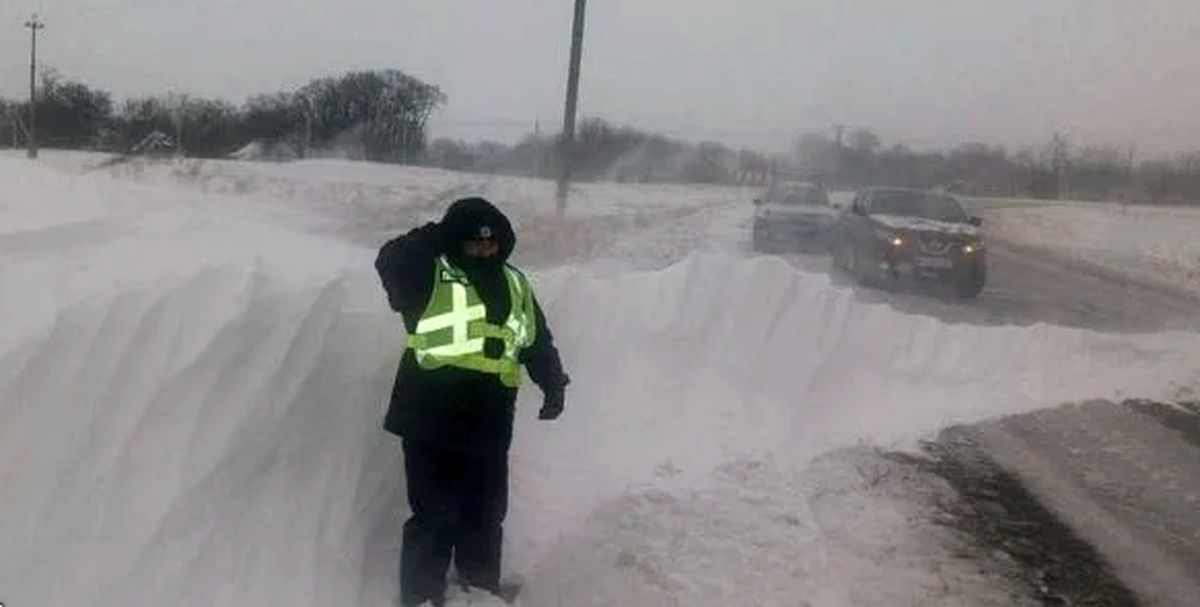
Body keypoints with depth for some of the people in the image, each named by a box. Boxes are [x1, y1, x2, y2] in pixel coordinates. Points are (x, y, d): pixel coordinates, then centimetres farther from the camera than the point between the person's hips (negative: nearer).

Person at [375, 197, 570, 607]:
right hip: (431, 420, -5)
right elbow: (390, 263, -22)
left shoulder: (514, 286, 13)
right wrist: (430, 241, -29)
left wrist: (553, 384, 8)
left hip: (489, 423, 5)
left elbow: (538, 341, 18)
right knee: (434, 515, -1)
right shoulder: (430, 277, -3)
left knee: (485, 512, 18)